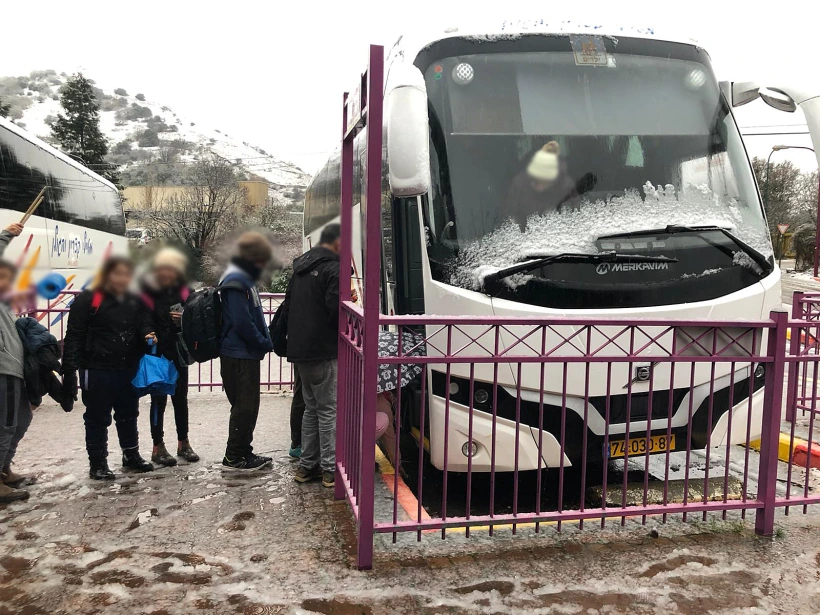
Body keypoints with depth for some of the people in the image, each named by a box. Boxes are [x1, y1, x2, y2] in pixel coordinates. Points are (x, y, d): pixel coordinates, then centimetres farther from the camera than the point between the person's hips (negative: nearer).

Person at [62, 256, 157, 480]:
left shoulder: (135, 302, 8)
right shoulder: (88, 300, -8)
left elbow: (144, 327, 11)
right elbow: (74, 336, -11)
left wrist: (150, 336, -15)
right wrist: (70, 368, -18)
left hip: (128, 370, 6)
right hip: (97, 369, -5)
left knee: (129, 415, 18)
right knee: (98, 418, 5)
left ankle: (131, 456, 33)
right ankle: (98, 463, 17)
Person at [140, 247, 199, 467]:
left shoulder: (184, 292, 3)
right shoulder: (148, 291, -7)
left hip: (178, 355, 4)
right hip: (156, 356, -3)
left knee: (180, 399, 12)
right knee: (158, 400, 3)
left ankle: (183, 443, 24)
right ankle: (158, 447, 15)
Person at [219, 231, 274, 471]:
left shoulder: (244, 279, 15)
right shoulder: (235, 281, -17)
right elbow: (242, 323, -22)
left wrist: (266, 341, 9)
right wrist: (266, 343, -11)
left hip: (247, 354, 10)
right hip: (239, 355, -10)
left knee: (247, 406, 14)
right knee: (244, 406, -2)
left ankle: (243, 451, 24)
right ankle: (233, 457, 8)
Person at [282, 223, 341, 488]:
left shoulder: (300, 268, 16)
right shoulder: (333, 268, -13)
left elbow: (288, 307, 20)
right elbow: (336, 308, -22)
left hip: (299, 350, 8)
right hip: (324, 351, -8)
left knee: (312, 408, 17)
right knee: (329, 409, -1)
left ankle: (306, 465, 20)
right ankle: (330, 469, 4)